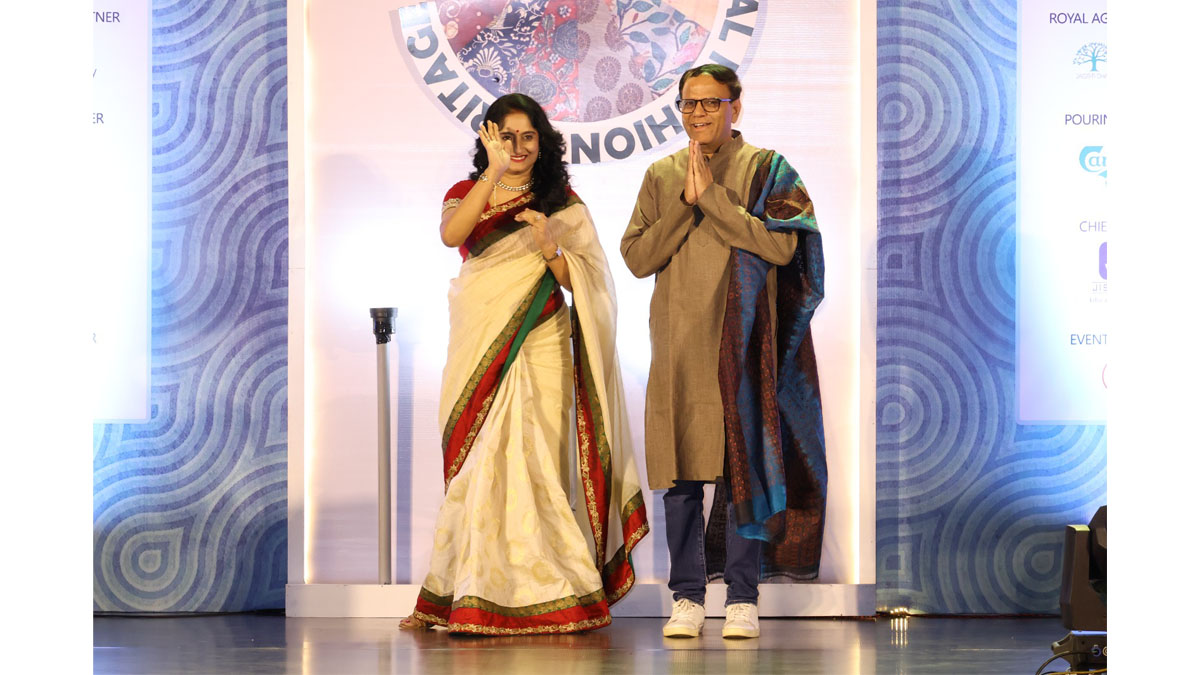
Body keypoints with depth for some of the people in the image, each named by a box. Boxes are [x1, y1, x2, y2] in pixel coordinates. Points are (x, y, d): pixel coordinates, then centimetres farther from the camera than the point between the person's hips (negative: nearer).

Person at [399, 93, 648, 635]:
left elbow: (578, 283, 3)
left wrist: (549, 246, -16)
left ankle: (540, 596, -3)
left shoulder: (562, 203, 9)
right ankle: (467, 596, 8)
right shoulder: (466, 193, 10)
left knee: (528, 460, -8)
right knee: (476, 464, 2)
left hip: (538, 347, -2)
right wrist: (493, 174, -22)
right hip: (478, 344, 2)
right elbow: (451, 235, -13)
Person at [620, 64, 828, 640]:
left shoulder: (765, 169, 4)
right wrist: (685, 201, -7)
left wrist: (713, 195, -11)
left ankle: (742, 597, 3)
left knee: (743, 466, -3)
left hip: (742, 346, -3)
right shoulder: (661, 176, 13)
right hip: (678, 347, 3)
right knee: (681, 471, 2)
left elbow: (780, 246, -11)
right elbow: (636, 257, 4)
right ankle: (687, 597, 9)